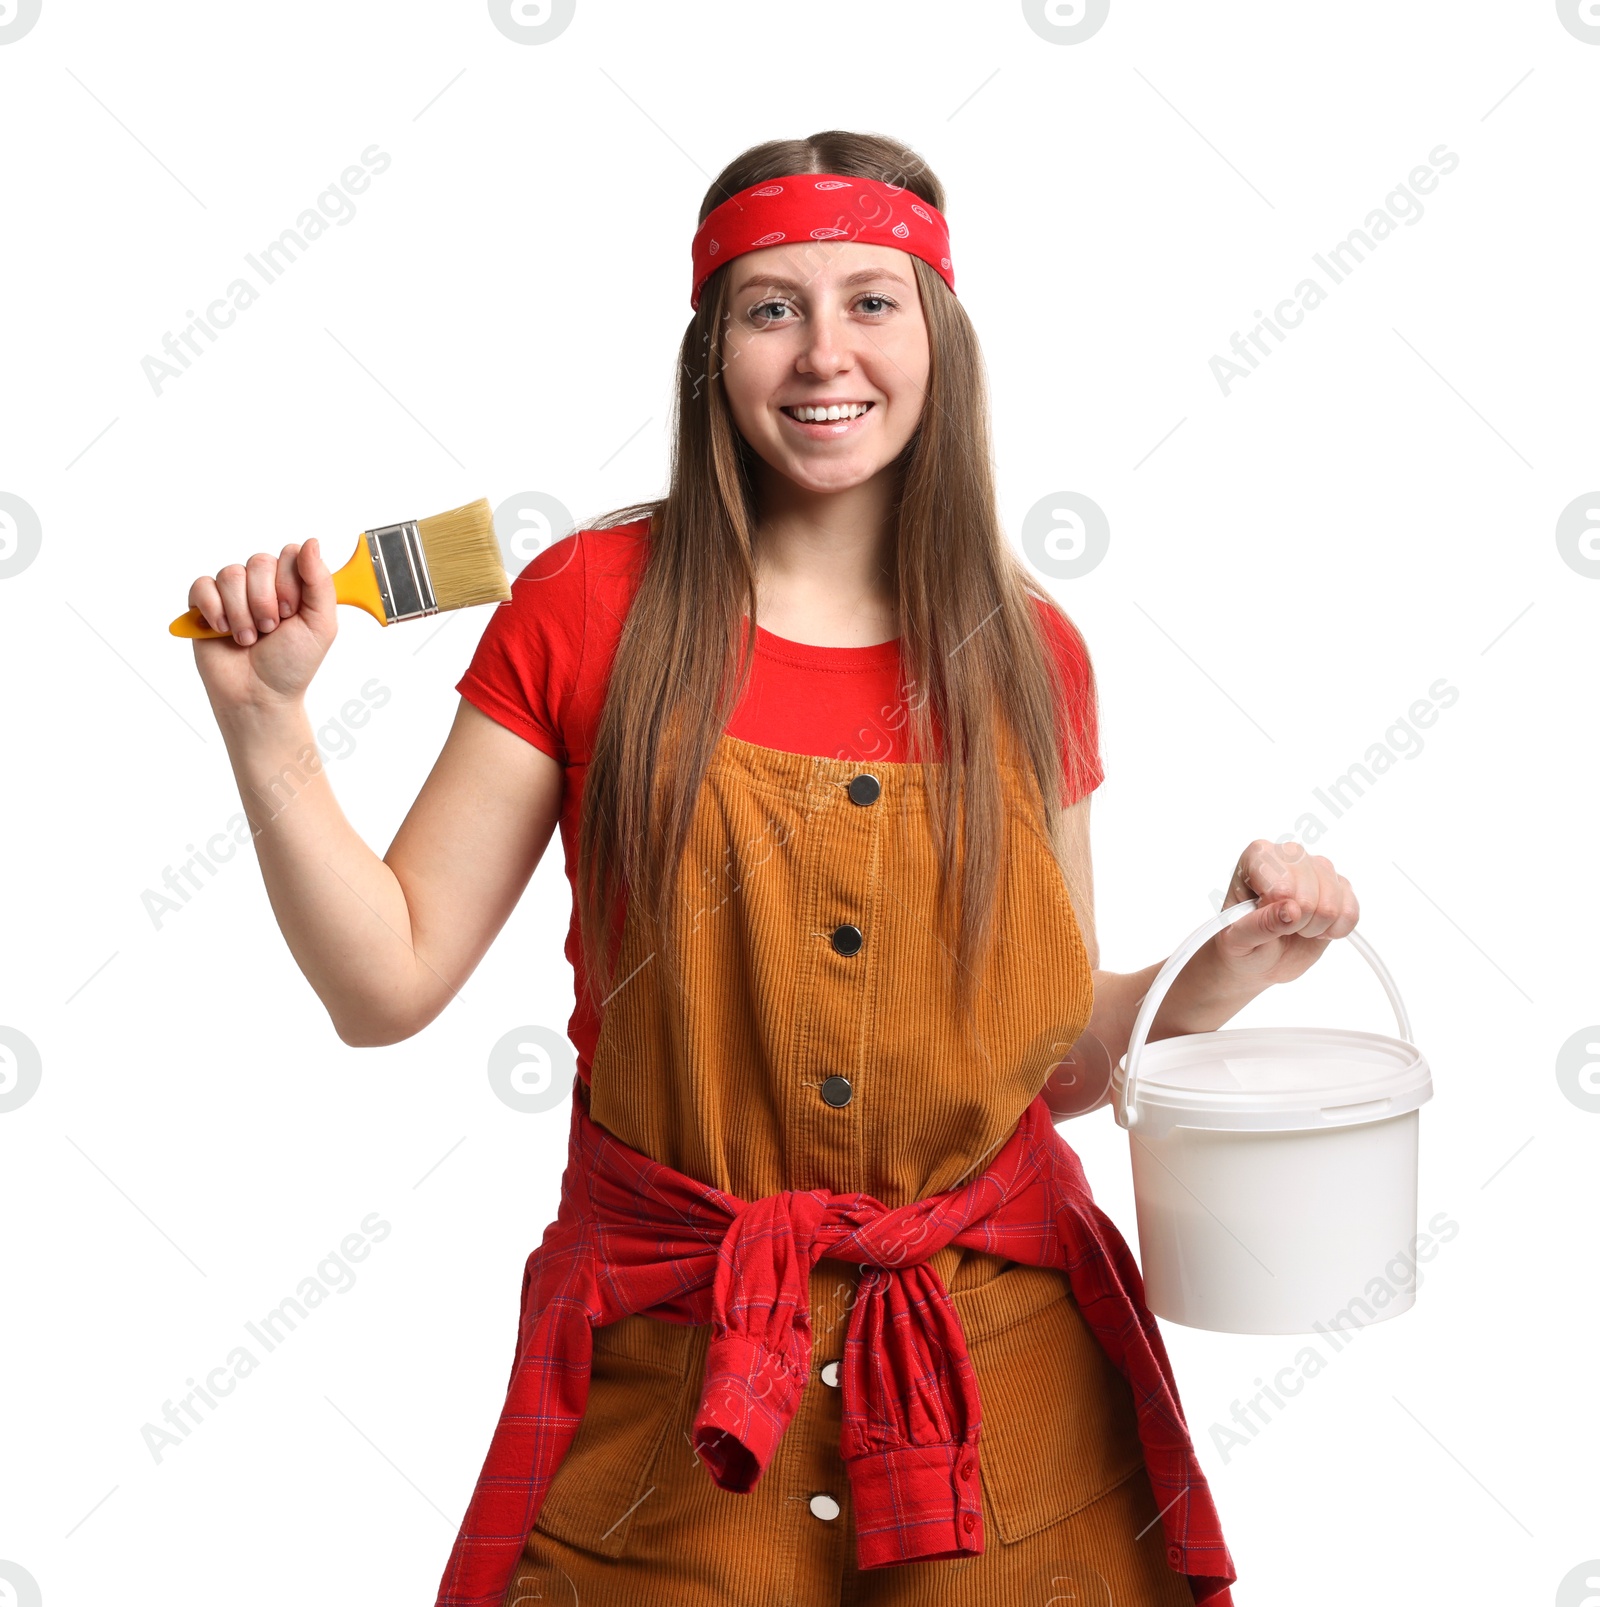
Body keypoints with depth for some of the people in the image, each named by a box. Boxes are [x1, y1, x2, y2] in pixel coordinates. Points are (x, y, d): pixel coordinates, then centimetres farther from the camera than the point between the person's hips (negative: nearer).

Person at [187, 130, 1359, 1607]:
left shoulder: (1030, 657, 0)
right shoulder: (594, 605, -6)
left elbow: (1054, 1060, 7)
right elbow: (387, 984, -6)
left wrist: (1232, 964, -9)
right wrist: (266, 719, -16)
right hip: (672, 1381, -2)